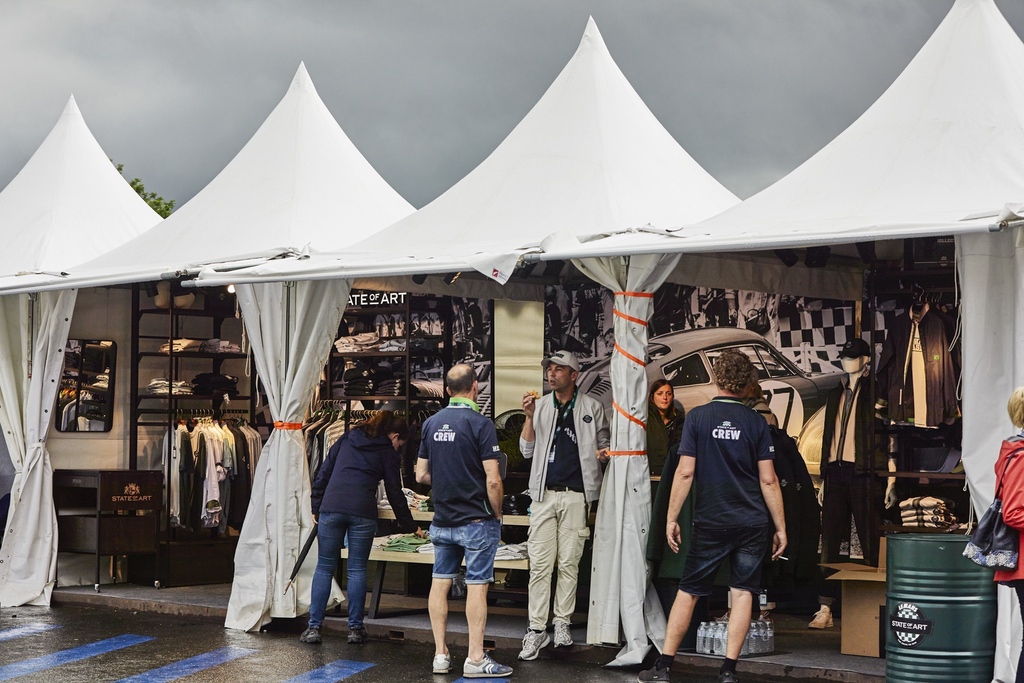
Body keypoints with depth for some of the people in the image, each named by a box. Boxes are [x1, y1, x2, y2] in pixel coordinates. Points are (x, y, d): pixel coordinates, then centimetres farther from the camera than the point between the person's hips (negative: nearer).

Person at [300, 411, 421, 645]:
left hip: (331, 507, 2)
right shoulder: (387, 453, 11)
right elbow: (395, 494, 12)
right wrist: (410, 527, 22)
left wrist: (316, 507, 19)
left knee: (324, 568, 6)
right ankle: (355, 628, 7)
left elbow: (323, 473, 16)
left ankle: (314, 627, 3)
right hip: (363, 512, -2)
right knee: (357, 570, 6)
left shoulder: (346, 439, 21)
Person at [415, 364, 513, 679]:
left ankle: (441, 654, 13)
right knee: (476, 587, -2)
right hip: (476, 520, -6)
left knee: (440, 584, 10)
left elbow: (421, 475, 9)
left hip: (442, 520, 6)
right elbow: (493, 480, -18)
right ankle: (476, 659, -1)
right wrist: (497, 513, -3)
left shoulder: (431, 423, 5)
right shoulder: (480, 424, -13)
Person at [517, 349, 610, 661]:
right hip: (544, 494, 1)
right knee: (540, 563, -3)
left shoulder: (592, 408, 4)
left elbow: (604, 444, 13)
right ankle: (537, 629, -1)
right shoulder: (541, 406, 10)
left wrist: (603, 453, -11)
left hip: (575, 494, -1)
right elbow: (527, 451, 7)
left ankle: (562, 623, 13)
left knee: (569, 563, 2)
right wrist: (529, 417, -7)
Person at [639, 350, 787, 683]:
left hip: (710, 523, -1)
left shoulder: (698, 417, -3)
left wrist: (671, 518, 0)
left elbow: (685, 472, -7)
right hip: (752, 524, 1)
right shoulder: (756, 422, 0)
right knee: (742, 593, 5)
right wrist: (780, 528, 4)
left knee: (688, 592, 7)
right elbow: (768, 480, -2)